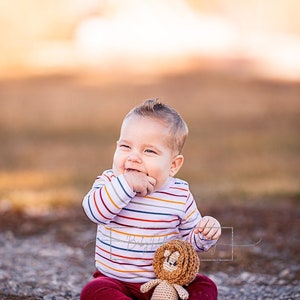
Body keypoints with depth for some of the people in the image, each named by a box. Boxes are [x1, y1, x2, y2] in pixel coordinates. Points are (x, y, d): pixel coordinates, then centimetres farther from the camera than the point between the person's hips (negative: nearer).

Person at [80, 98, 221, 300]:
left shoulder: (180, 195, -2)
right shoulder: (110, 181, -4)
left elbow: (191, 239, 9)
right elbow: (94, 211, -25)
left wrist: (206, 234, -13)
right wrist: (125, 184, -33)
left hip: (165, 282, 1)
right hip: (116, 281, -1)